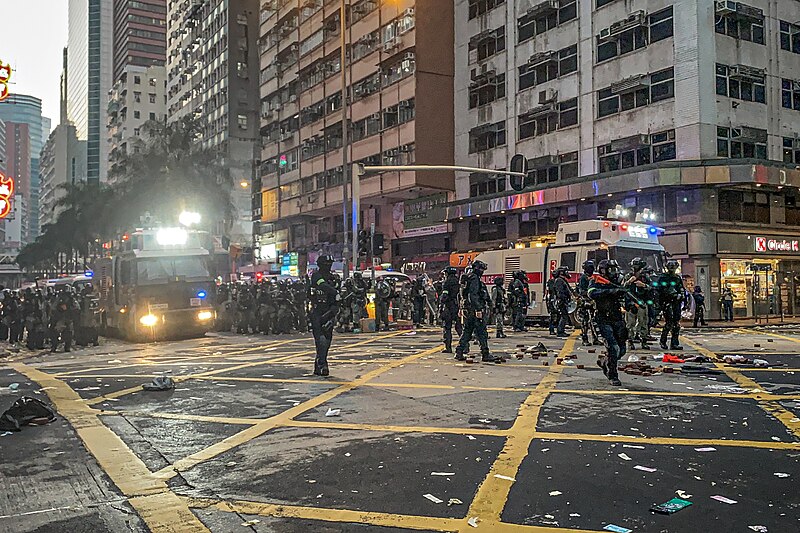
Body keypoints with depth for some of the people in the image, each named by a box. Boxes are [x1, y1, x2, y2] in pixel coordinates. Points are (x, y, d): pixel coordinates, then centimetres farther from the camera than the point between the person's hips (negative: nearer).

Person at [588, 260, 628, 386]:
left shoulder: (617, 283, 13)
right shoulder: (595, 282, -4)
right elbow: (592, 293, -27)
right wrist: (611, 291, -34)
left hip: (617, 320, 6)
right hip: (604, 320, -6)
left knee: (622, 349, 7)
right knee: (613, 348, -15)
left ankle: (604, 362, 33)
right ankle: (613, 376, -2)